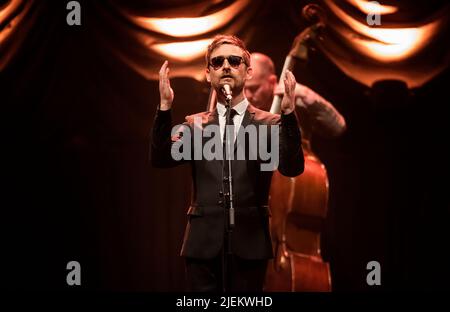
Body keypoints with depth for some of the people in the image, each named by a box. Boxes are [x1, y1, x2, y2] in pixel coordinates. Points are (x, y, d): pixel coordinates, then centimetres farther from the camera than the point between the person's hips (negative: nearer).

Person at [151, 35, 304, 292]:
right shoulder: (195, 125, 11)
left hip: (249, 243, -2)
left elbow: (292, 167, -12)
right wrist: (165, 107, -18)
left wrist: (289, 113, -27)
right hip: (203, 243, 2)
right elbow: (161, 159, -4)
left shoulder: (269, 124, 4)